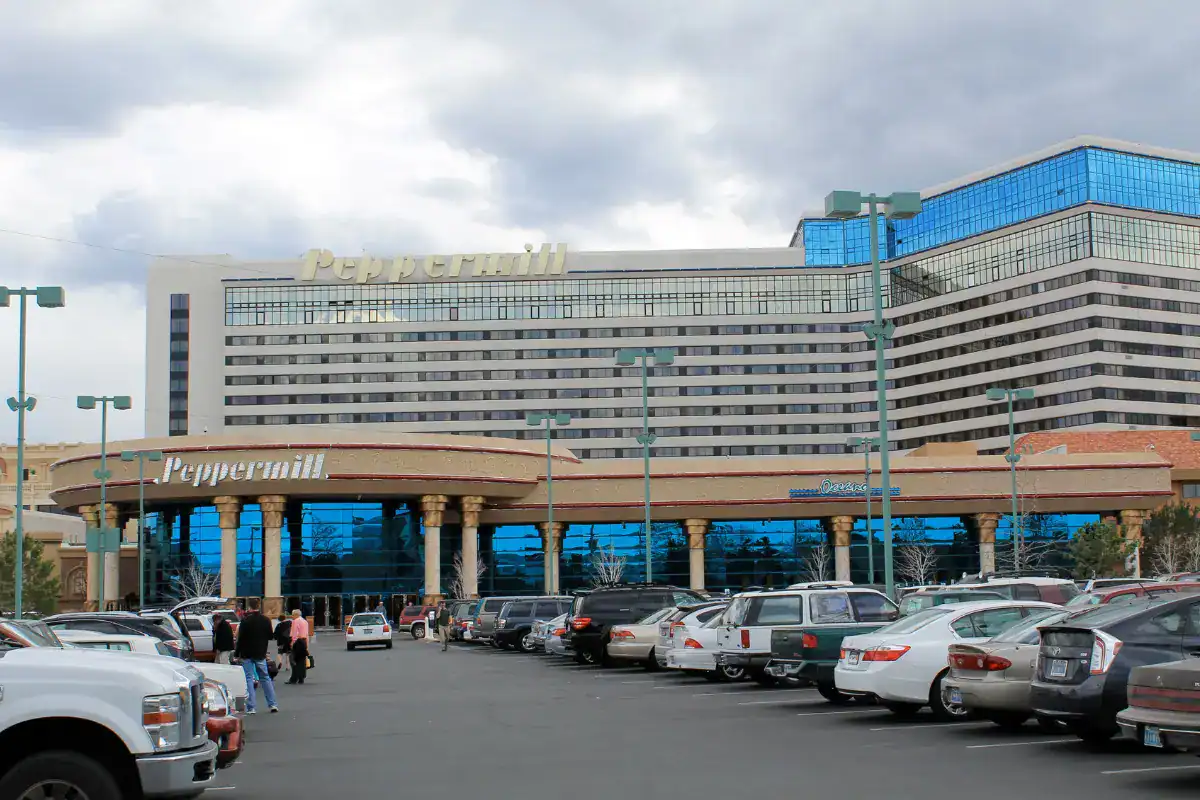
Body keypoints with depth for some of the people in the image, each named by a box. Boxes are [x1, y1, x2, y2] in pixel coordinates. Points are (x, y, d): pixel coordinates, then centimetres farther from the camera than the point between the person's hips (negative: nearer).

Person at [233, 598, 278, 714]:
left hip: (247, 654, -4)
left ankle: (251, 707, -4)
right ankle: (273, 704, 11)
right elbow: (270, 636, 8)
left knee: (249, 679, 0)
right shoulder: (266, 620, 0)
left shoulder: (245, 621, -14)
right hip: (260, 654, 4)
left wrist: (237, 653, -5)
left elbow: (240, 639, -12)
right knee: (265, 677, 13)